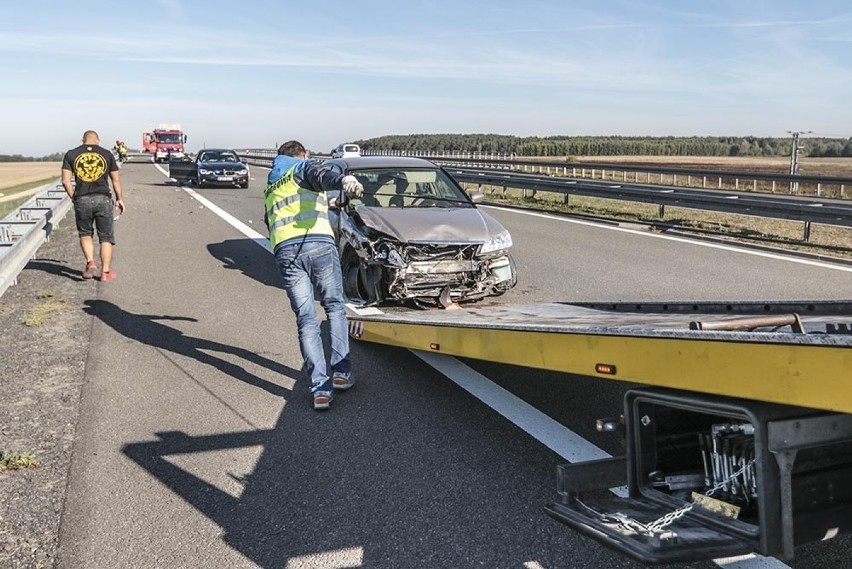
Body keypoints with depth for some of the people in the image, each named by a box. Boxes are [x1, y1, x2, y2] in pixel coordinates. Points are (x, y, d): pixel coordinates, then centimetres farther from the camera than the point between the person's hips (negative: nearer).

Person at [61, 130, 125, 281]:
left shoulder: (71, 154, 6)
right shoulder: (107, 154, 7)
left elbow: (65, 181, 0)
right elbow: (116, 180, 8)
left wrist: (74, 197, 12)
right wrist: (119, 199, 19)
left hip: (82, 200, 1)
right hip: (103, 200, 0)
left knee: (85, 234, 18)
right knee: (106, 237, 8)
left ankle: (90, 262, -2)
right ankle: (105, 271, 6)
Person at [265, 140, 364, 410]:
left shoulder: (270, 187, 34)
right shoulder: (304, 167, 14)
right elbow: (321, 176, -11)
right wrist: (344, 181, -32)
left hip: (284, 251, 4)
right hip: (318, 243, -4)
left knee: (306, 319, 3)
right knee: (335, 307, 14)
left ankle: (320, 388, -7)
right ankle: (341, 372, 10)